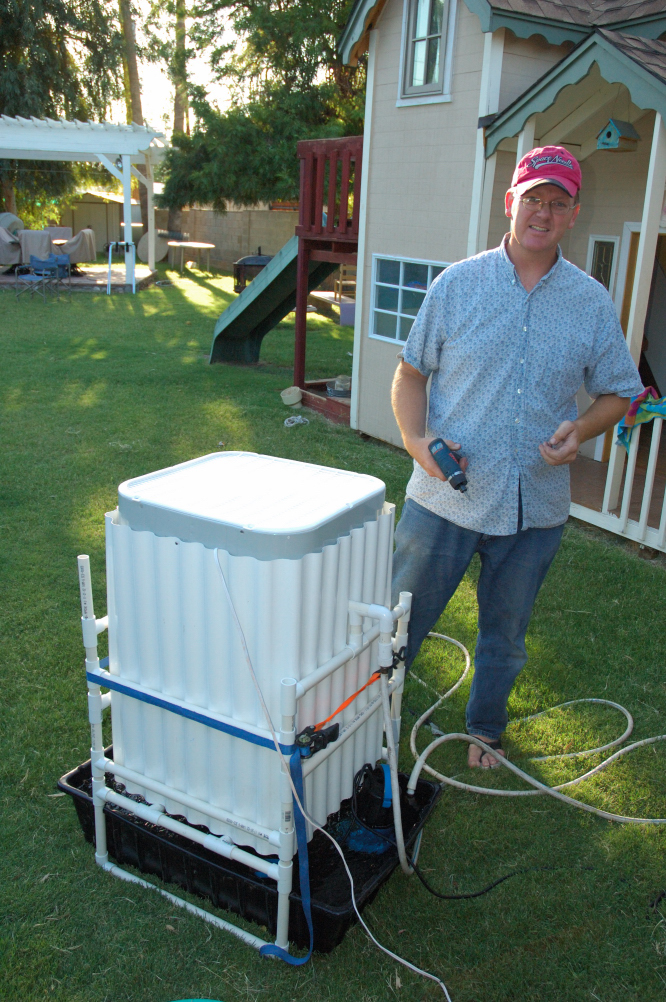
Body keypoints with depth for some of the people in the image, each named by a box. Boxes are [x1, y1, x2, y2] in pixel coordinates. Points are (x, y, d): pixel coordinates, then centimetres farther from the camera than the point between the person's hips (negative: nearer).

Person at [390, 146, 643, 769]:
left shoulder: (593, 304, 2)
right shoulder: (457, 285, -2)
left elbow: (619, 392, 10)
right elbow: (410, 373, 3)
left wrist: (582, 429, -11)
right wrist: (416, 440, -15)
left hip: (536, 508, 2)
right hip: (444, 499, -1)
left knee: (505, 637, 20)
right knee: (401, 623, 10)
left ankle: (486, 728, 45)